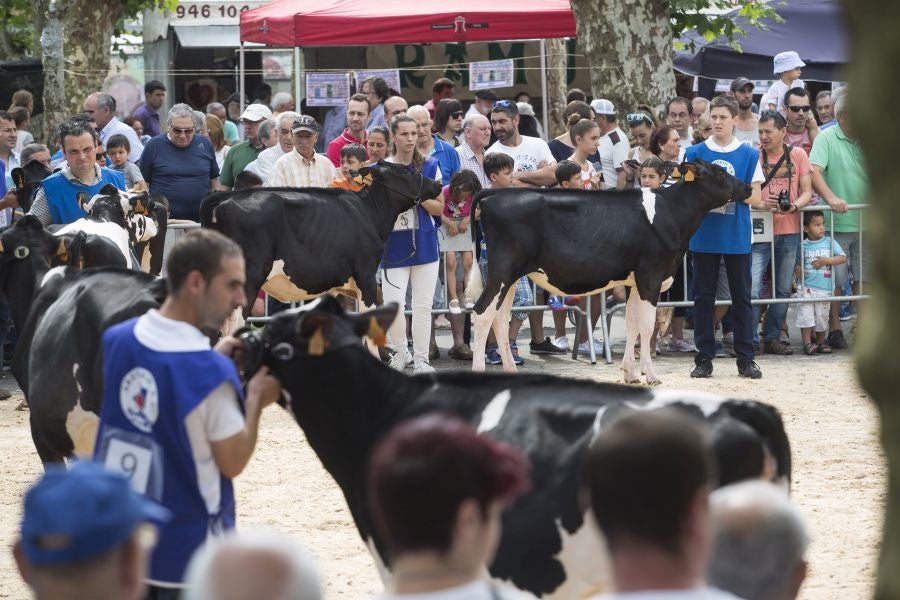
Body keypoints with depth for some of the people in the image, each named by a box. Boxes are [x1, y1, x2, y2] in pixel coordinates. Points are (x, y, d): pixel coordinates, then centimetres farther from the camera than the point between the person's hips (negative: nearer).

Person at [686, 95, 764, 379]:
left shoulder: (748, 155, 4)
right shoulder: (695, 153, 5)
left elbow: (756, 198, 2)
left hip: (738, 236, 0)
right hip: (704, 236, 0)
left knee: (742, 297, 3)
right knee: (703, 297, 4)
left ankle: (746, 359, 9)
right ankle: (704, 358, 10)